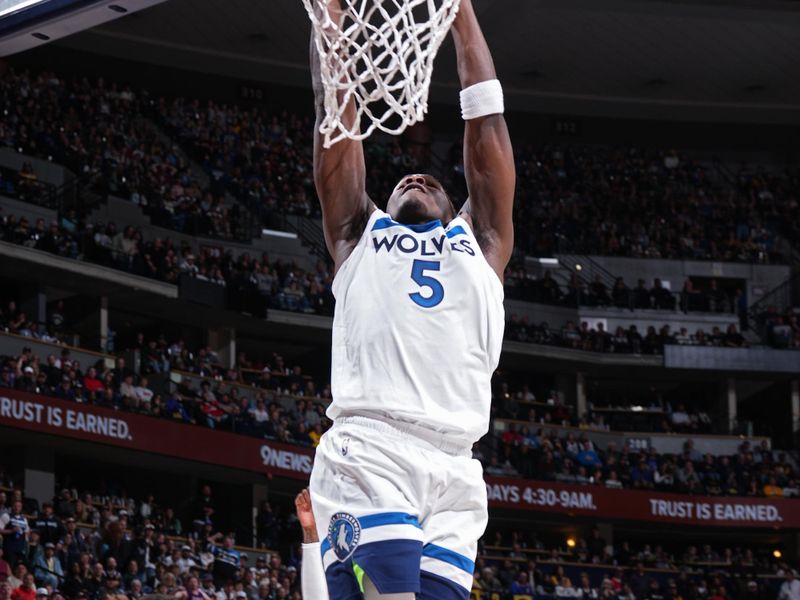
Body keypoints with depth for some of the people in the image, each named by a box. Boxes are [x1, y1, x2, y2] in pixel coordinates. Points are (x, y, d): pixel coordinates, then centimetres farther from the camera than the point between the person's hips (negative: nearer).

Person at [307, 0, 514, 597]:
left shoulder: (481, 243, 31)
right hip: (367, 456, -3)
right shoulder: (360, 235, 27)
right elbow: (336, 104, 25)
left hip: (454, 474, 3)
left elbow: (486, 117, 31)